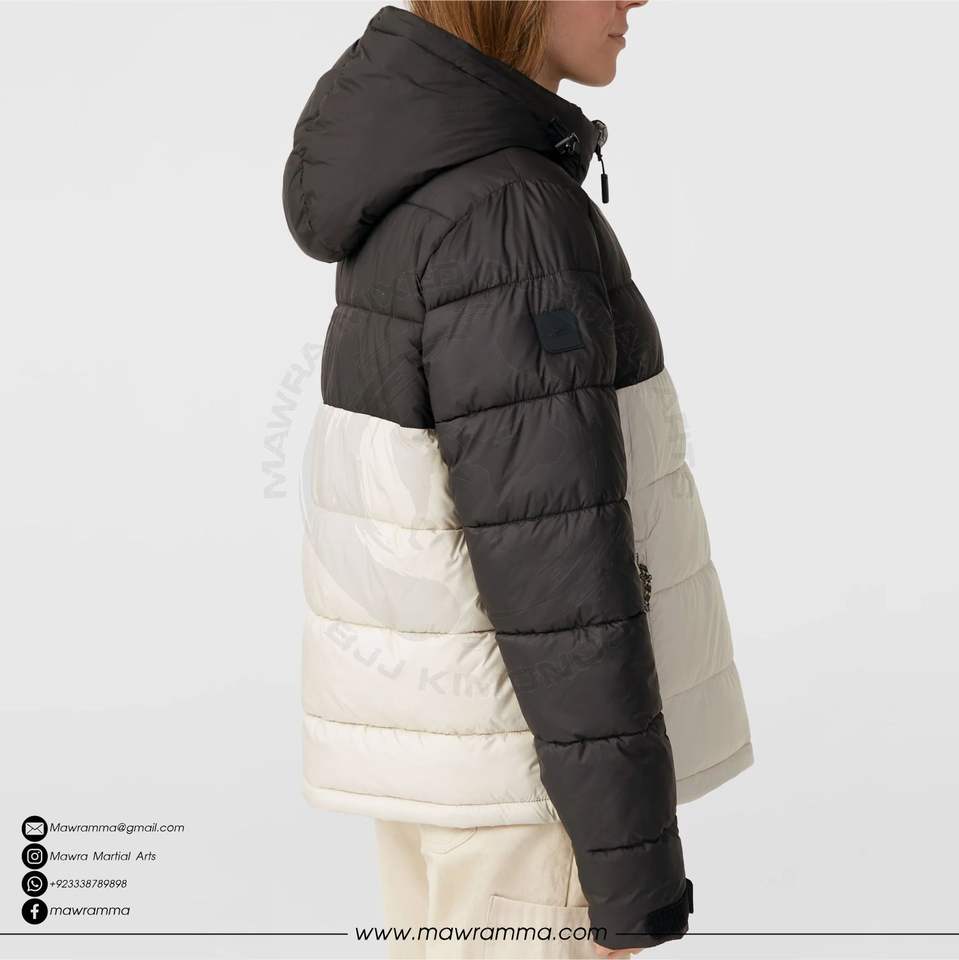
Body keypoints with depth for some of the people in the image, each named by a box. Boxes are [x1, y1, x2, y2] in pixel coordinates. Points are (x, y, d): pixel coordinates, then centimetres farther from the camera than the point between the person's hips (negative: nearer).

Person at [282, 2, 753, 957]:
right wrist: (633, 854, -19)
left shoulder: (412, 190, 6)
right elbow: (549, 553, -25)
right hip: (524, 747, -9)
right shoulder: (499, 216, -25)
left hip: (439, 709, 9)